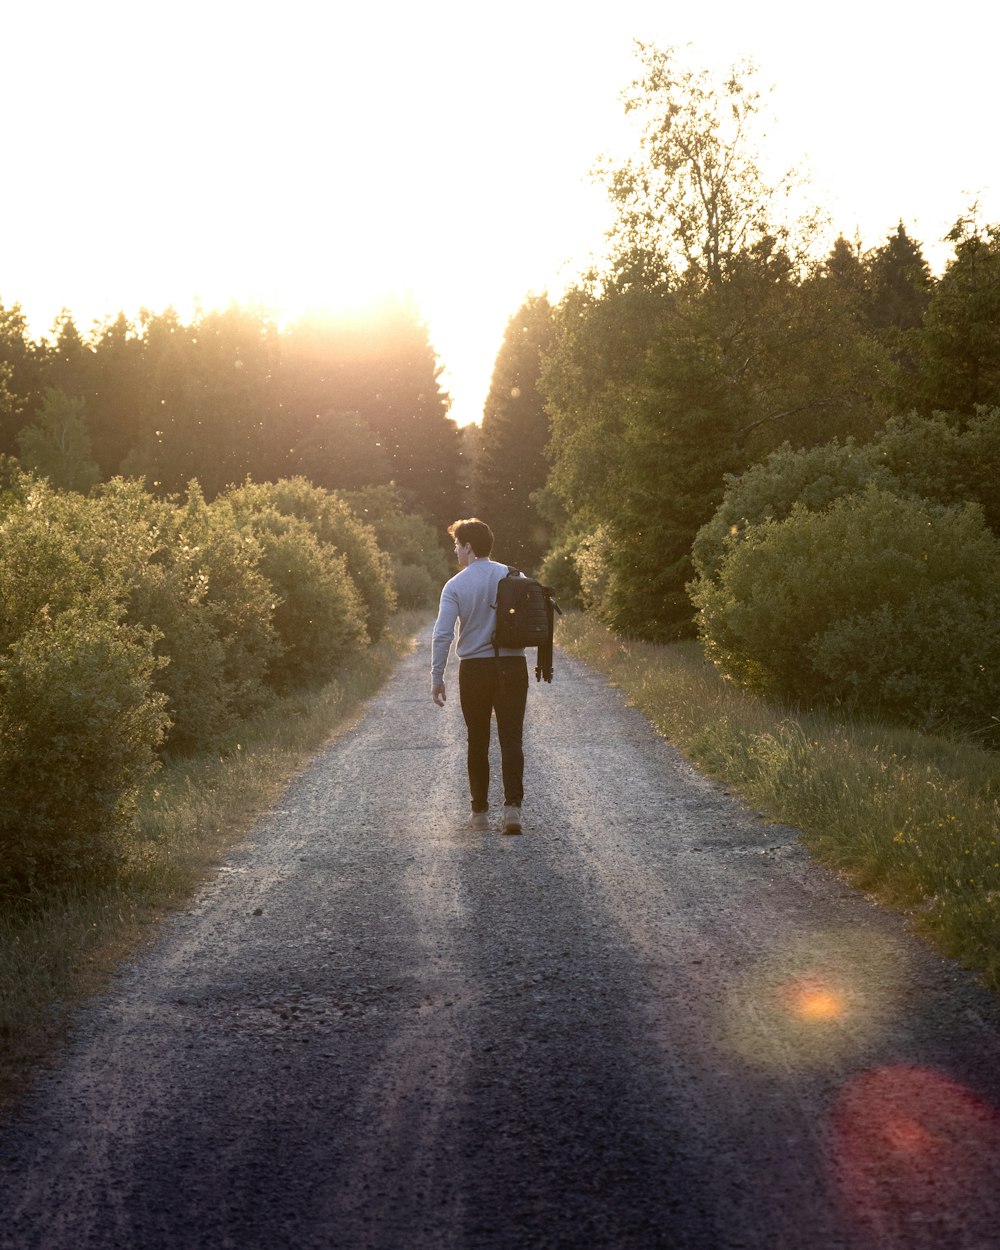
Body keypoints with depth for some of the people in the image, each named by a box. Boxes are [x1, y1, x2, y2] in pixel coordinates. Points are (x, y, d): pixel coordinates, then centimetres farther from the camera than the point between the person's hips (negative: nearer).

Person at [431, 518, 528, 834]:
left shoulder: (455, 585, -5)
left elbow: (442, 634, -10)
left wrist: (436, 677, -5)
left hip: (474, 669, -1)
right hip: (512, 666, 1)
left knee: (478, 743, 11)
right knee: (511, 740, 1)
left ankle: (480, 811, 16)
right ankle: (512, 806, -14)